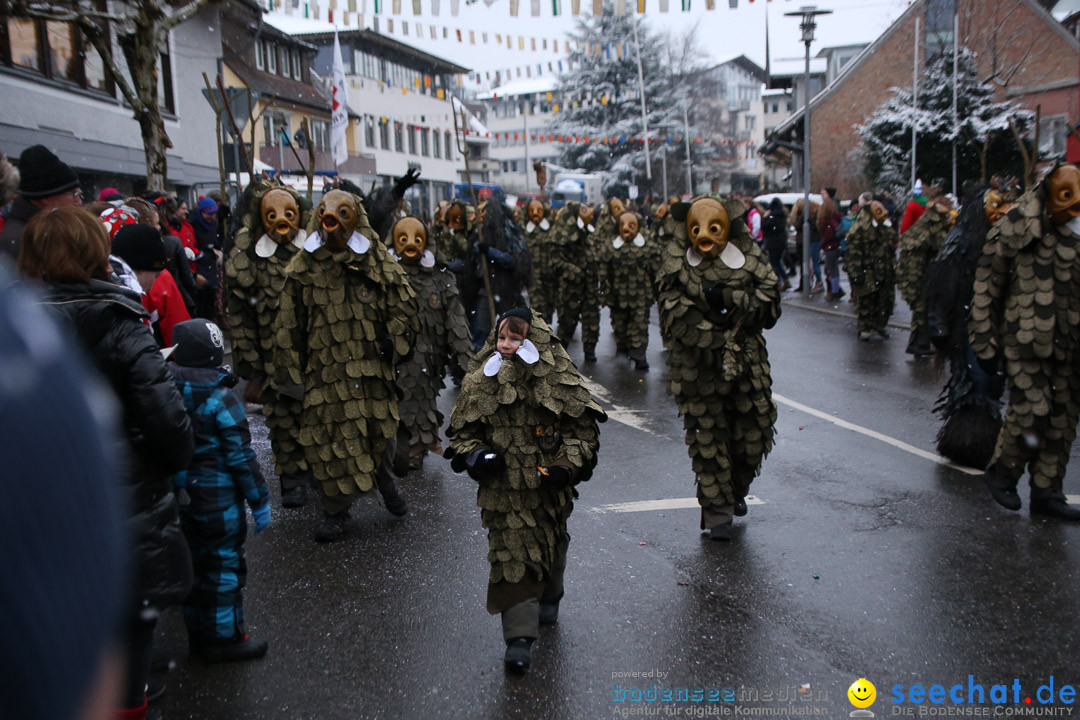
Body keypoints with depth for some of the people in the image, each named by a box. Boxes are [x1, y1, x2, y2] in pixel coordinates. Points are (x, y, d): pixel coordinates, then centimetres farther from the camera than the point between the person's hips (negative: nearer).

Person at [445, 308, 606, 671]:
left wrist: (568, 465, -16)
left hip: (549, 488, 1)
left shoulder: (560, 381, -8)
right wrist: (474, 455, -13)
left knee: (551, 544, 21)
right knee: (511, 554, -7)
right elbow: (462, 430, 6)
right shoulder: (480, 383, -3)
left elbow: (583, 429, -3)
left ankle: (549, 598, 48)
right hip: (503, 490, 0)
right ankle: (519, 636, -3)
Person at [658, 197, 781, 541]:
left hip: (747, 362, 3)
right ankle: (717, 512, 16)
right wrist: (721, 340, -21)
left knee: (754, 433, 8)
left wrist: (731, 299, -18)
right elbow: (678, 319, -13)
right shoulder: (677, 264, -5)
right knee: (708, 438, 1)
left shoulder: (747, 258, 2)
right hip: (698, 367, -2)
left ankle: (736, 489, 37)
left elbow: (770, 301, -2)